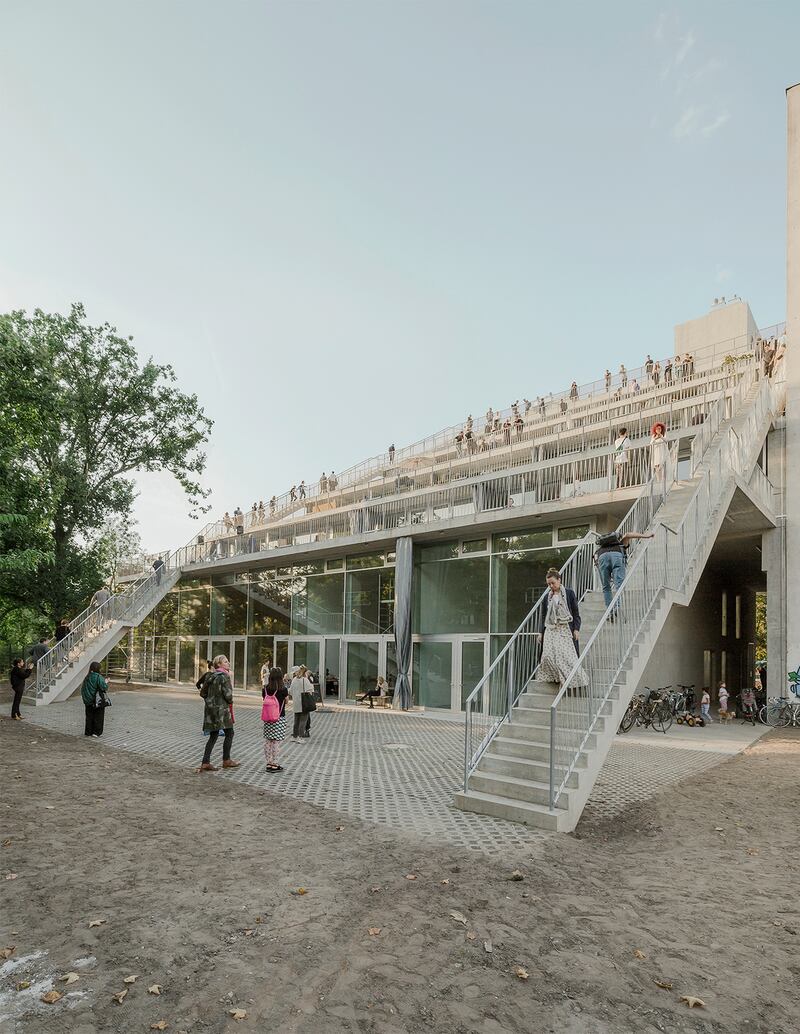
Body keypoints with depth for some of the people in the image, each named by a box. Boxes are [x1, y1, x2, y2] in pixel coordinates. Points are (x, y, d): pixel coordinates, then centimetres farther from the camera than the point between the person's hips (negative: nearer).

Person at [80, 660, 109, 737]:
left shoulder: (87, 677, 0)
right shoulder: (99, 677, -17)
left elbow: (83, 688, 6)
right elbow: (104, 688, -17)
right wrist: (106, 682, 1)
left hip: (88, 700, 5)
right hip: (98, 701, -5)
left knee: (89, 716, 14)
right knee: (98, 716, 5)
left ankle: (88, 732, 19)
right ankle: (97, 732, 6)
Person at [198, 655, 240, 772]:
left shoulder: (211, 676, 10)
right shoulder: (224, 676, -15)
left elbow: (203, 693, 14)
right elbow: (228, 694, -20)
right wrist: (230, 701, 1)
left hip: (210, 709, 8)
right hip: (221, 709, -8)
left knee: (213, 736, 12)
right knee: (229, 733, 8)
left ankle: (205, 763, 9)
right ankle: (226, 761, 16)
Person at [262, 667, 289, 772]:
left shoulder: (265, 689, -3)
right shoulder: (283, 690, -12)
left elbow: (264, 699, 6)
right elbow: (286, 702, 1)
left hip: (267, 719, 4)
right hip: (279, 719, -4)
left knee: (267, 741, 13)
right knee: (276, 742, 2)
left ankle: (269, 763, 20)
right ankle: (274, 764, 7)